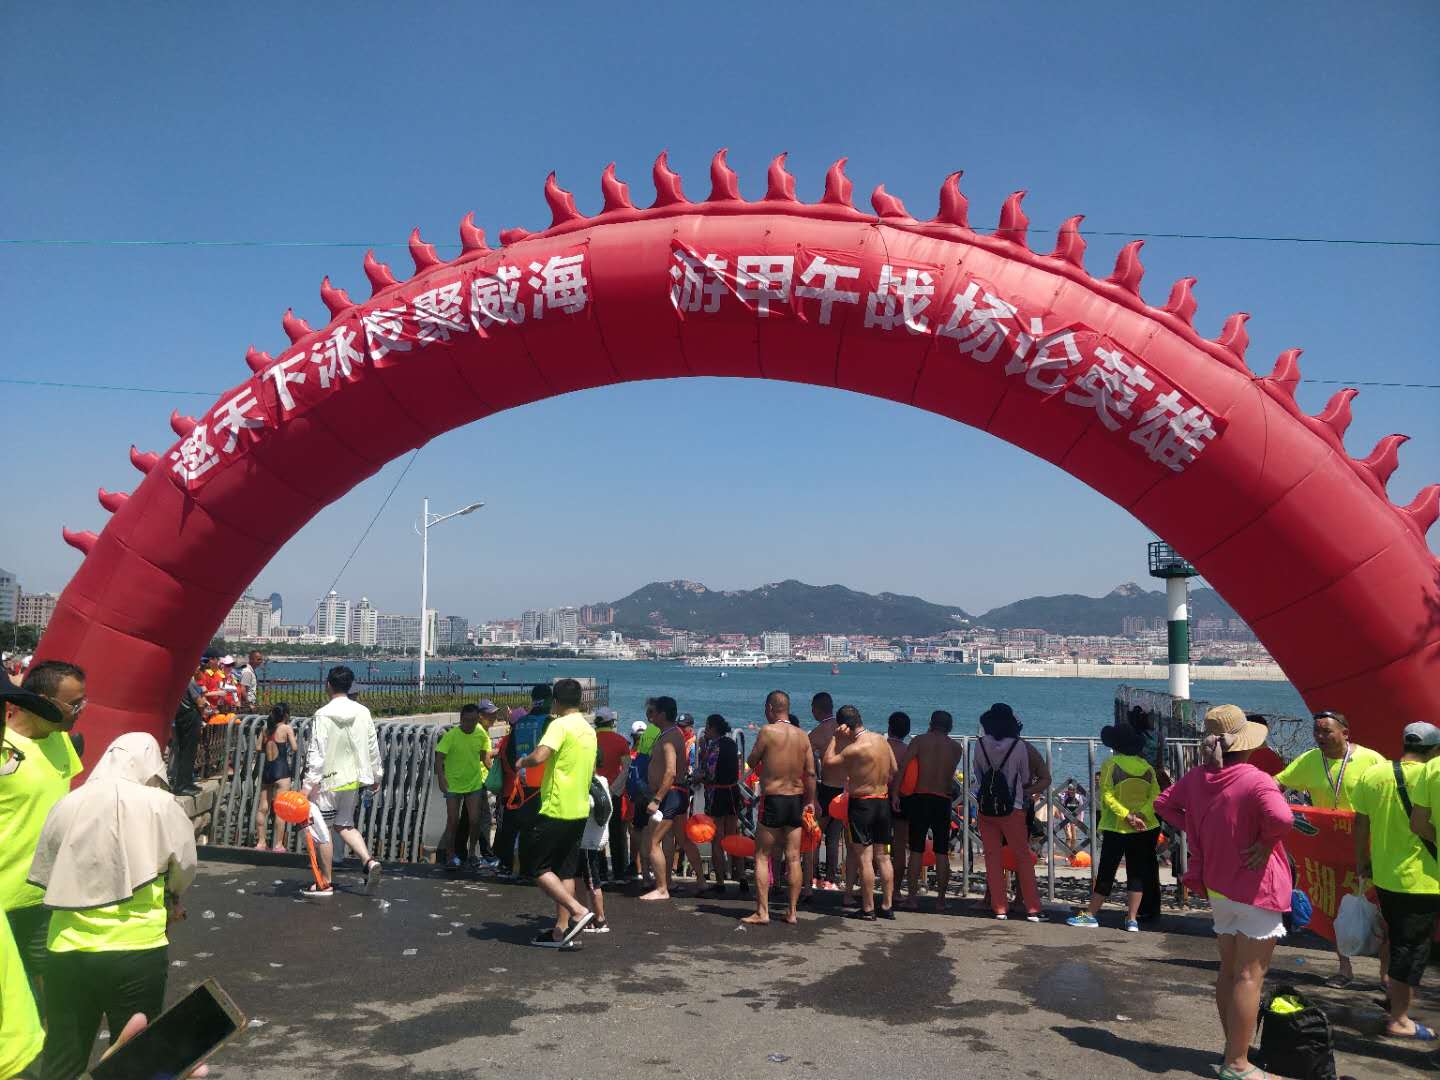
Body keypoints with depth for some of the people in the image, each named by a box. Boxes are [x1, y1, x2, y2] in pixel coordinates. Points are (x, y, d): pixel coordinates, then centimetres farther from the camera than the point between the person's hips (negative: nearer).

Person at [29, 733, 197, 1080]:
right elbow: (184, 871, 0)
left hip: (67, 952, 3)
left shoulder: (66, 805, 2)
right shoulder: (162, 805, -8)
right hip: (138, 952, -3)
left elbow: (45, 876, 5)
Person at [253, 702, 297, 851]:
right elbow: (295, 748, -12)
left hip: (266, 769, 6)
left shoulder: (266, 729, 11)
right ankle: (278, 844, -3)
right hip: (281, 769, -5)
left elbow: (258, 748, 9)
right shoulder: (287, 728, -4)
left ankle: (260, 842, 12)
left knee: (262, 808, 9)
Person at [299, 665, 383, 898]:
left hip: (328, 781, -6)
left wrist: (309, 785, -15)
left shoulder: (323, 715, -15)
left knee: (321, 830, 7)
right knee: (345, 825, 20)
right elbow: (373, 747, 8)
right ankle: (369, 861, 0)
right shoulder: (363, 712, 1)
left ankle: (325, 883, 13)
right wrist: (376, 776, 19)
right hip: (354, 779, 6)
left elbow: (316, 753, -17)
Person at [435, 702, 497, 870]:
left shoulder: (482, 734, -4)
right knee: (453, 821, 1)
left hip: (475, 782, 2)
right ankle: (451, 855, 17)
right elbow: (439, 756, -19)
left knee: (475, 820, -3)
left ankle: (471, 853, 17)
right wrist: (440, 777, -31)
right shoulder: (451, 735, -16)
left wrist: (492, 773, 11)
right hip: (453, 784, -2)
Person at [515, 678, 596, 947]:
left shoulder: (560, 725, -14)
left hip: (555, 810, -8)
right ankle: (561, 931, 13)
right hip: (580, 811, 8)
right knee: (565, 871, 12)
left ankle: (578, 911, -9)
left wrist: (522, 762, -8)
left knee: (536, 866, 0)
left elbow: (539, 756, -28)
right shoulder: (589, 730, 13)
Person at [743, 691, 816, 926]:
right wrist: (810, 801, 12)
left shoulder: (768, 731, -12)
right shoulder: (802, 735, 4)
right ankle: (792, 911, 15)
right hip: (796, 800, 5)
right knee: (793, 858, 10)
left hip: (773, 799, -5)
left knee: (762, 857, 4)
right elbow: (810, 772, 4)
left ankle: (762, 912, 2)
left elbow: (751, 762, -3)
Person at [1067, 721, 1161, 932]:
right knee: (1137, 872, 8)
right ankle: (1132, 919, 7)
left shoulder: (1110, 765, -8)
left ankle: (1091, 915, 10)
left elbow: (1107, 796, -17)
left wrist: (1127, 816, -17)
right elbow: (1155, 796, -4)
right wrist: (1140, 815, -13)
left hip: (1116, 828, -3)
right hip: (1144, 829, 3)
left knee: (1106, 871, 5)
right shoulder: (1147, 766, 3)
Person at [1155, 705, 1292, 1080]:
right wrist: (1265, 843, -19)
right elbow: (1282, 818, -36)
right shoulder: (1254, 780, -21)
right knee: (1249, 975, 0)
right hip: (1256, 887, -7)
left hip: (1218, 884, 7)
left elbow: (1163, 803, 13)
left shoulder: (1196, 778, 1)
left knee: (1228, 970, 18)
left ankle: (1233, 1047, 31)